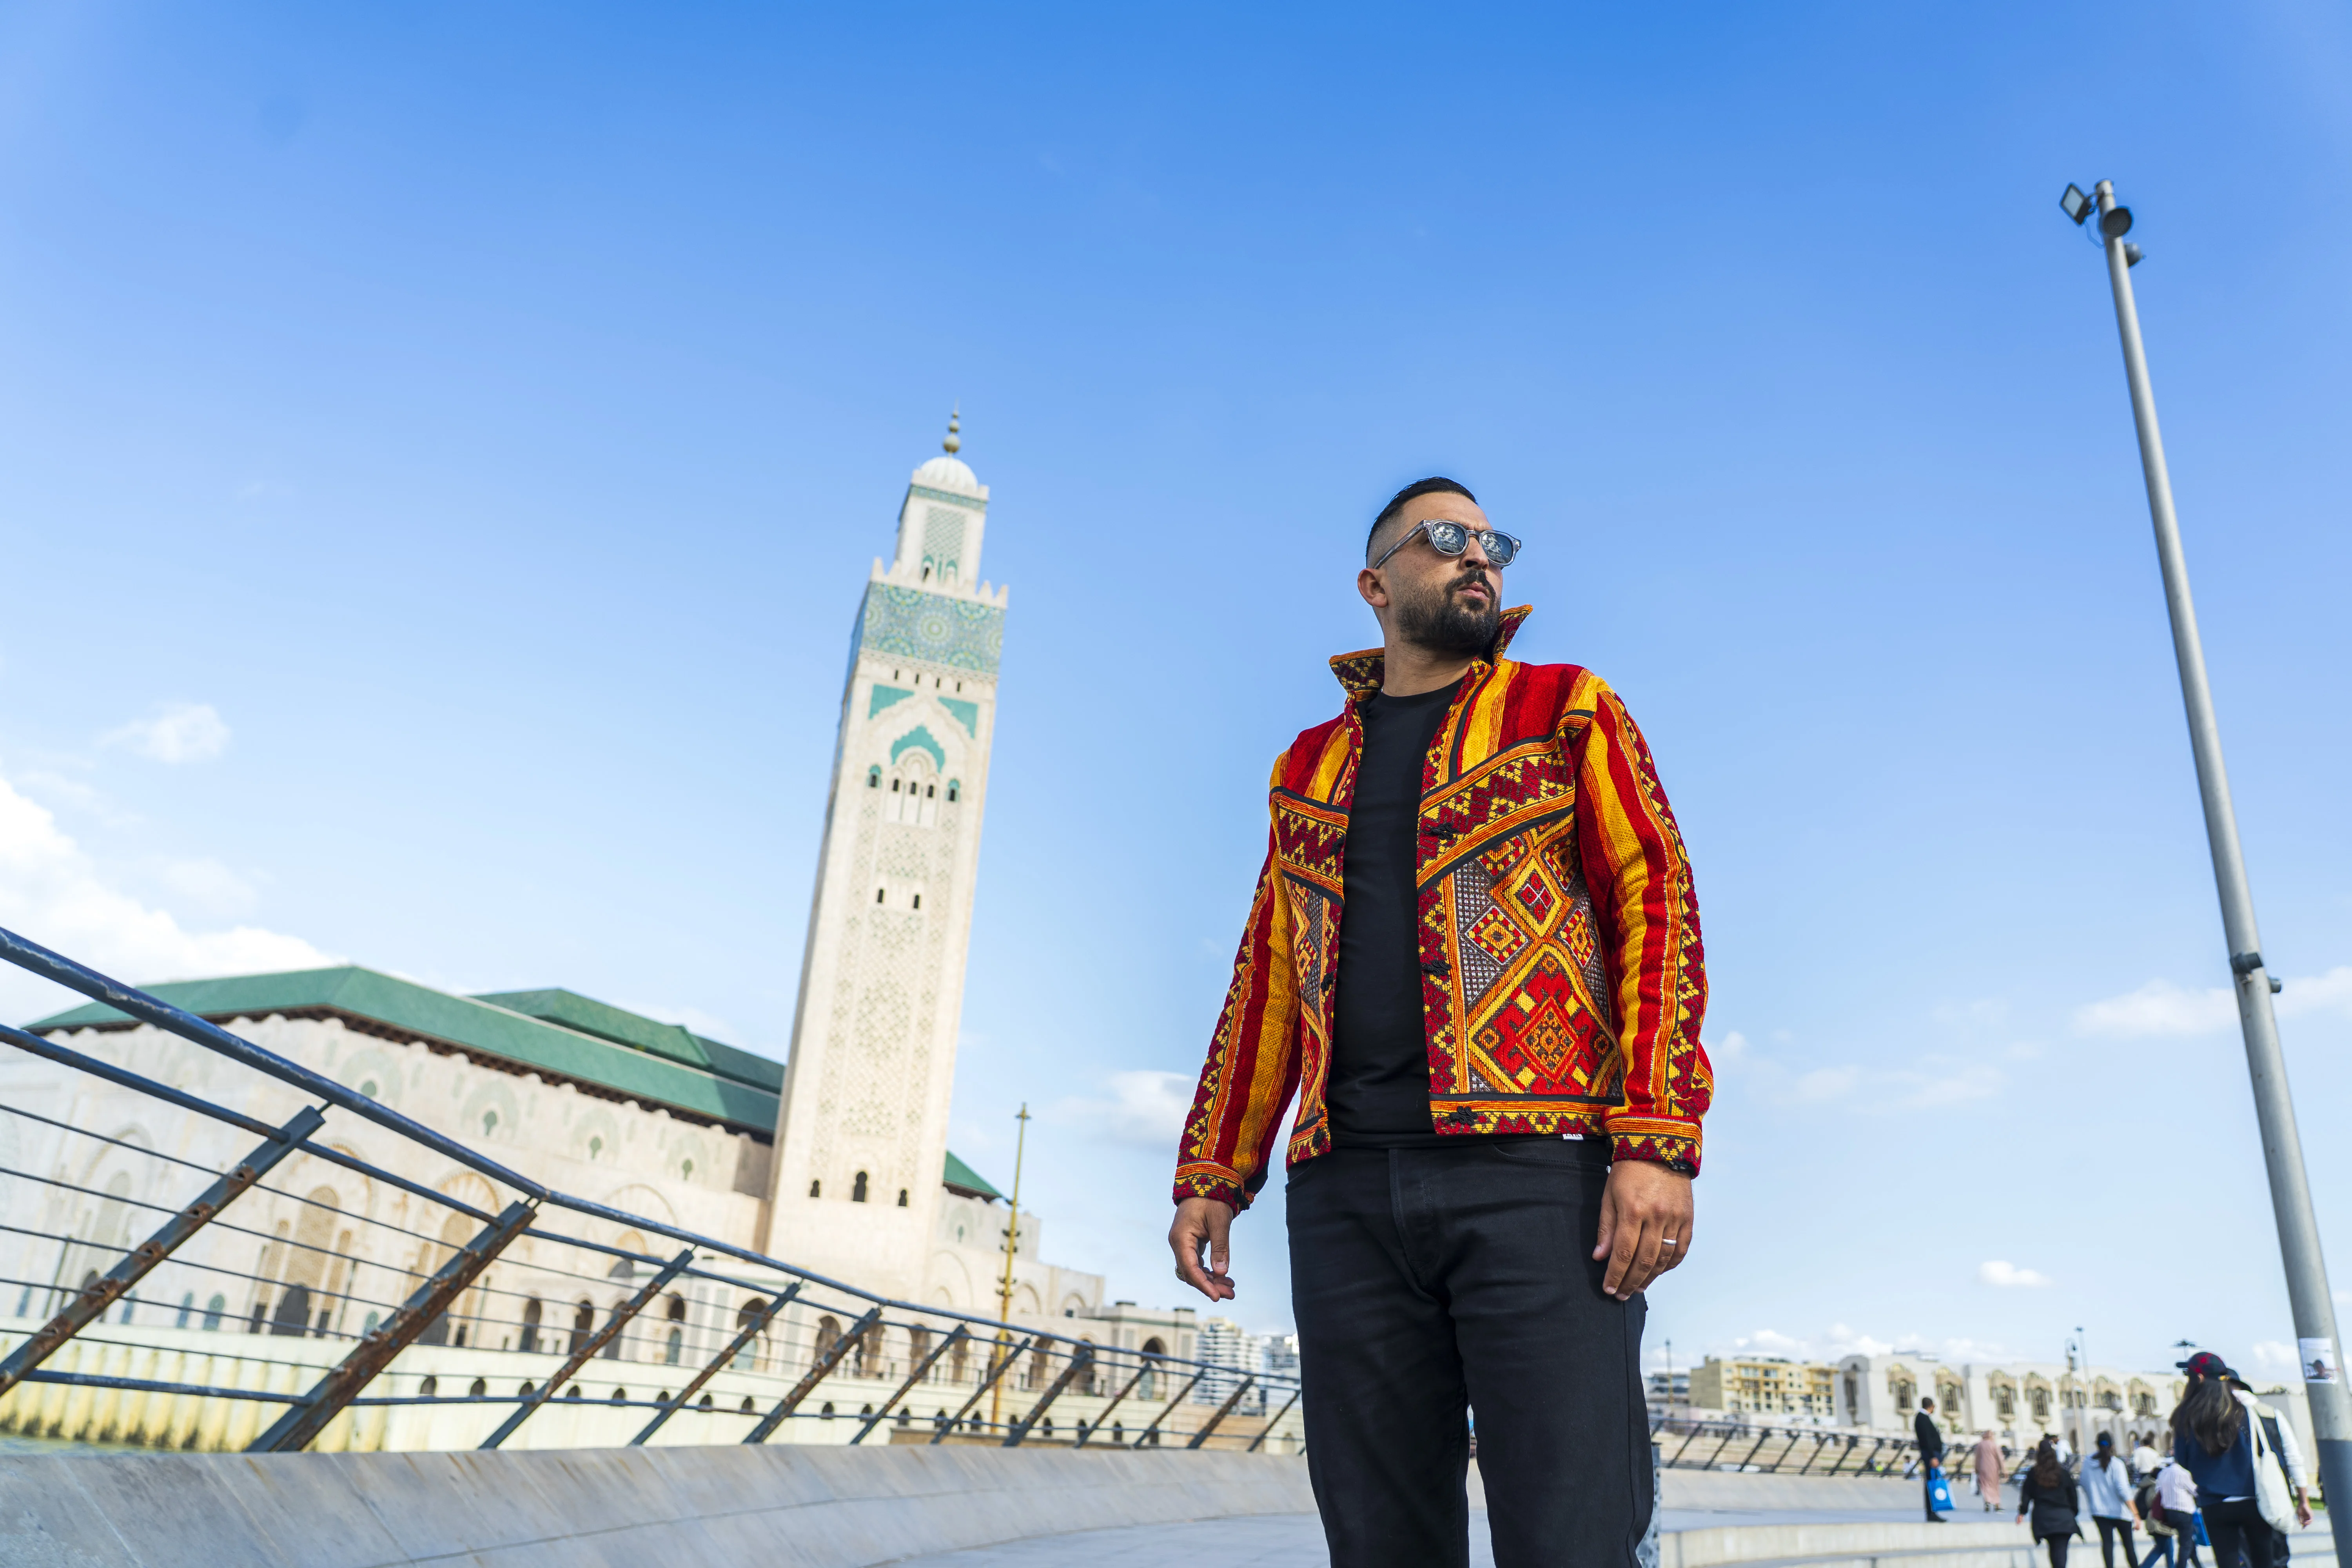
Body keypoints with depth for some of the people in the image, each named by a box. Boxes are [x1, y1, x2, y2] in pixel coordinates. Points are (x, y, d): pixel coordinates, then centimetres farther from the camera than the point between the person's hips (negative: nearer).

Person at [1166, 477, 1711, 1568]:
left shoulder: (1567, 712, 11)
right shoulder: (1308, 768, 22)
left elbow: (1656, 903, 0)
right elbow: (1267, 979, 21)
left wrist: (1656, 1143, -13)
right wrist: (1213, 1173, 13)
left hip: (1535, 1169, -3)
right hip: (1346, 1190, 4)